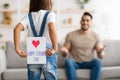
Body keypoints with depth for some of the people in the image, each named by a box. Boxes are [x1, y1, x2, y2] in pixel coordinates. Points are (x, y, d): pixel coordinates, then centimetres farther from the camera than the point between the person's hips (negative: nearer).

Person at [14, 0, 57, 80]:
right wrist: (55, 48, -22)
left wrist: (17, 49, -11)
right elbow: (52, 28, -23)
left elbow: (17, 29, -10)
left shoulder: (29, 16, 7)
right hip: (48, 55, -3)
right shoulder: (50, 14, -2)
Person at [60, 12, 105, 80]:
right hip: (75, 62, -1)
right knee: (68, 61, -33)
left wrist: (101, 52, -28)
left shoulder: (95, 36, -1)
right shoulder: (70, 35, -4)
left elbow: (101, 56, -4)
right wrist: (64, 51, -26)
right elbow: (64, 55, -1)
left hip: (89, 62, 1)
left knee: (97, 61, -30)